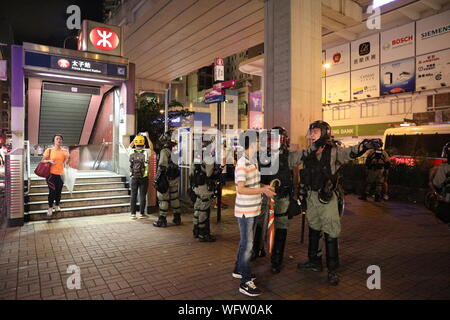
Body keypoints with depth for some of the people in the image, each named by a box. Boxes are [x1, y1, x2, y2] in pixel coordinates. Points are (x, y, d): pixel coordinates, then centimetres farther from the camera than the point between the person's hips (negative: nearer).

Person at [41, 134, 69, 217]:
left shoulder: (65, 151, 3)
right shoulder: (49, 150, -3)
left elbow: (66, 162, 1)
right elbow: (42, 161, 0)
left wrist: (68, 156, -17)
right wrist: (49, 161, -18)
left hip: (60, 174, 2)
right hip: (51, 174, -2)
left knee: (59, 191, 10)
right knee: (52, 192, -1)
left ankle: (57, 206, 31)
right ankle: (50, 208, 17)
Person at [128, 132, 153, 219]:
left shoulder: (131, 152, -1)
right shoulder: (146, 152, -8)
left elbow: (130, 146, 22)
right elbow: (151, 147, 13)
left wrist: (135, 138, 25)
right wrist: (147, 137, 19)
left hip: (134, 178, 2)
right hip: (143, 178, -2)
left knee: (133, 196, 9)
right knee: (142, 196, 4)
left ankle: (133, 213, 15)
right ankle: (142, 213, 11)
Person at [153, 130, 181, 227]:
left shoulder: (164, 151, -15)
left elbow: (162, 166, -20)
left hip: (166, 178, -7)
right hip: (175, 178, 7)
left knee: (163, 199, 3)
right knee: (174, 198, 15)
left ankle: (162, 220, 9)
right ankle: (177, 218, 23)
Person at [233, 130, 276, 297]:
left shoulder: (254, 161, 9)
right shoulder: (242, 164, -19)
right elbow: (241, 189, -23)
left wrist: (264, 187, 2)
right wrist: (262, 190, -21)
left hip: (252, 209, 9)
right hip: (245, 211, -9)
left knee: (245, 242, 20)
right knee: (247, 245, -1)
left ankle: (239, 270, 37)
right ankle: (245, 283, 10)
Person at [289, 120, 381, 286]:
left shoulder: (333, 151, -11)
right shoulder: (308, 152, 2)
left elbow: (350, 152, -26)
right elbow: (291, 159, -6)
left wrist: (365, 145, -46)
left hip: (328, 198, -5)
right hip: (312, 196, 5)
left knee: (330, 234, 1)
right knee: (313, 230, 19)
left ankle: (332, 270, 17)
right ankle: (314, 262, 38)